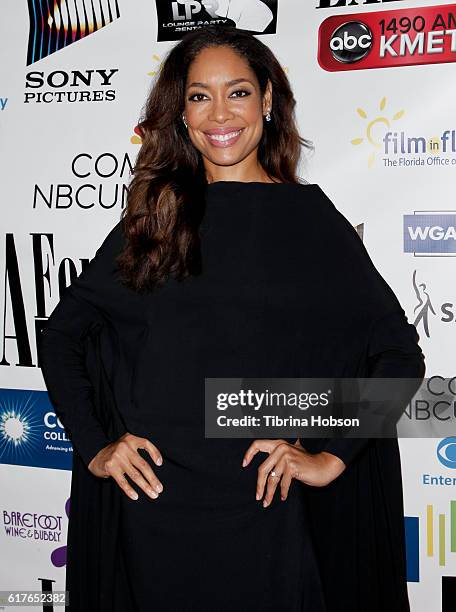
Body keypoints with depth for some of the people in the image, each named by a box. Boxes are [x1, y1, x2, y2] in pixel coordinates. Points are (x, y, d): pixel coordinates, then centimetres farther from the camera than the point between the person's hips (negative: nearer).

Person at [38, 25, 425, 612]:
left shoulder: (307, 215, 0)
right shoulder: (155, 215, 6)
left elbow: (399, 352, -2)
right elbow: (63, 333, 9)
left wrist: (332, 457, -8)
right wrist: (94, 446, -1)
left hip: (261, 505, -1)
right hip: (150, 503, 2)